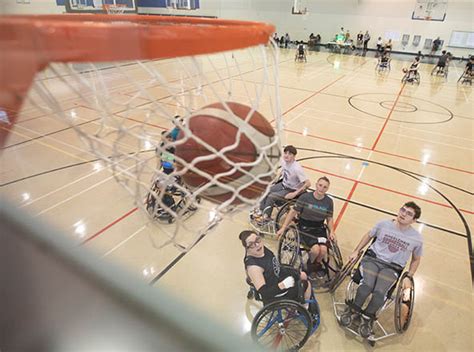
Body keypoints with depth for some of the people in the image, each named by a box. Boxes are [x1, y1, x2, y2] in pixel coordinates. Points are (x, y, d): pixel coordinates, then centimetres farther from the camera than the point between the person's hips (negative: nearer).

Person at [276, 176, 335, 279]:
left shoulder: (329, 201, -3)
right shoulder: (305, 197, -13)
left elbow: (329, 219, 10)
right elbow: (293, 212, -7)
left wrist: (331, 231, -8)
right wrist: (283, 228, -8)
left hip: (320, 229, 3)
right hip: (305, 229, -3)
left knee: (323, 251, -20)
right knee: (316, 249, -25)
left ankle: (317, 264, 17)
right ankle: (310, 264, 12)